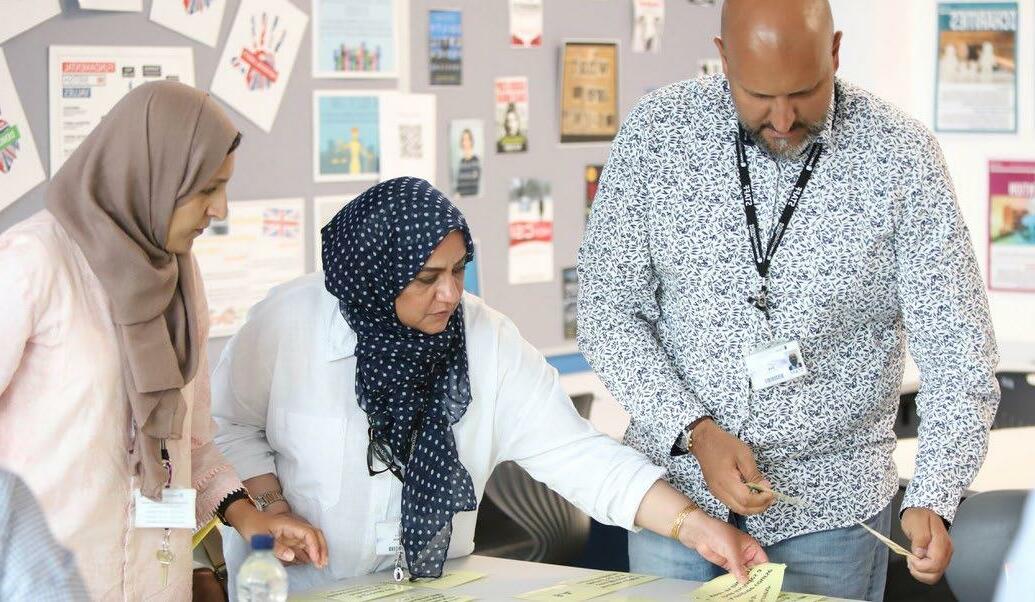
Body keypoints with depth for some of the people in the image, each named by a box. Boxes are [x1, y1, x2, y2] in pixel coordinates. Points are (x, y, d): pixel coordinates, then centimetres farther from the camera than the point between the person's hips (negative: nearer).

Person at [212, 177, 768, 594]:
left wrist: (695, 527, -19)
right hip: (303, 586, -1)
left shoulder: (487, 340, -6)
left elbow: (575, 453, -10)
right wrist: (270, 508, -11)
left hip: (435, 582, 2)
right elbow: (230, 425, 4)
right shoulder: (289, 323, -10)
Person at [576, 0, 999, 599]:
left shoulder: (900, 155, -11)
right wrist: (695, 432, -17)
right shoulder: (658, 130, -8)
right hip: (675, 478, 1)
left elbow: (957, 350, -12)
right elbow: (609, 308, -5)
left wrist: (933, 499, -25)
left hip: (829, 505, -1)